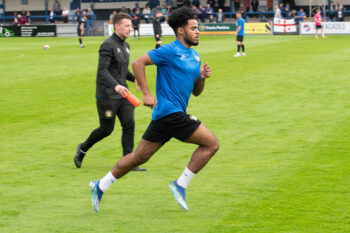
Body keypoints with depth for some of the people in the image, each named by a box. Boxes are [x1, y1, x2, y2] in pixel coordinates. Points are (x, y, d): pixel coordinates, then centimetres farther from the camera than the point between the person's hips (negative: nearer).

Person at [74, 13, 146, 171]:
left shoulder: (125, 46, 14)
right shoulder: (108, 45, -13)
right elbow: (102, 70, -22)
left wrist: (134, 78, 8)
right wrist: (115, 85, -37)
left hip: (122, 93, 8)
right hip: (107, 95, -8)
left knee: (129, 125, -4)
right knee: (106, 129, 1)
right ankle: (83, 149, 27)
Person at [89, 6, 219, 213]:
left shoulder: (194, 56, 17)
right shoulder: (170, 51, -9)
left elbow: (196, 92, 20)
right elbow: (138, 63, -12)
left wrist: (202, 77, 0)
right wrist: (147, 93, -17)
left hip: (170, 115, 9)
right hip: (170, 112, -9)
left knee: (139, 157, 13)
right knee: (212, 143, -9)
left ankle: (101, 186, 21)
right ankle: (181, 185, -3)